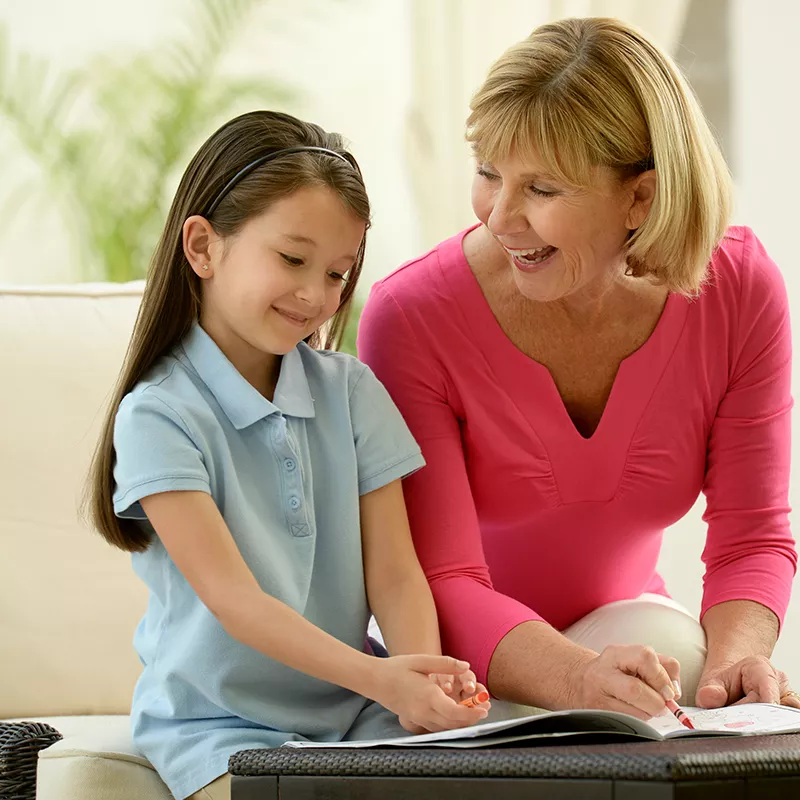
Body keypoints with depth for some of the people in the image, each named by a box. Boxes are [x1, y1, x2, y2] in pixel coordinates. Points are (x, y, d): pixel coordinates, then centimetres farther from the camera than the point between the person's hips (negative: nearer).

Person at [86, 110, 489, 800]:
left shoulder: (350, 391, 7)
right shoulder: (159, 415, -8)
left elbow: (394, 575, 2)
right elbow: (233, 597, -17)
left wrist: (424, 683, -20)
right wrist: (378, 678, -31)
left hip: (355, 715, 4)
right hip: (221, 725, -4)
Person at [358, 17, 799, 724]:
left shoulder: (739, 289, -14)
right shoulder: (411, 317, -23)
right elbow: (443, 580, -25)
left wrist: (734, 657, -32)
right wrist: (581, 677, -45)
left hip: (622, 618, 3)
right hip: (458, 652, -3)